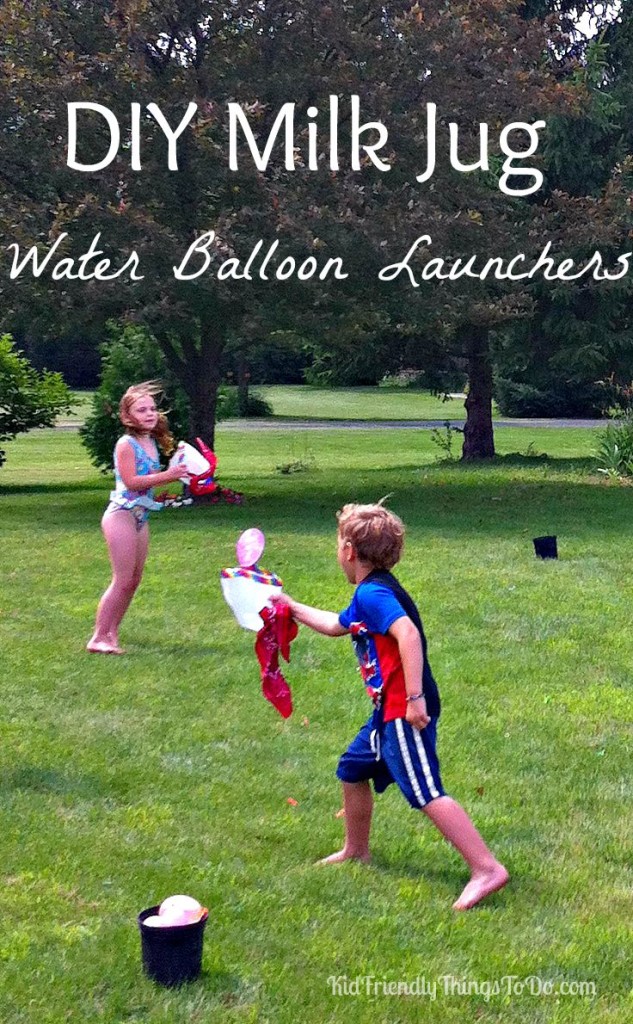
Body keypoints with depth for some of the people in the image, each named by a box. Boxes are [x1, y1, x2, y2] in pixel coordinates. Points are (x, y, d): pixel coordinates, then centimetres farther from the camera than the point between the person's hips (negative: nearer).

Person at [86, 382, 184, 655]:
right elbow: (131, 481, -20)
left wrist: (175, 473, 2)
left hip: (140, 517, 9)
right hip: (122, 514, -9)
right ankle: (98, 638, -5)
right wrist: (166, 476, -22)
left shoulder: (152, 442, 12)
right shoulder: (126, 444, -13)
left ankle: (110, 632, 20)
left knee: (133, 581, 11)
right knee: (123, 580, -10)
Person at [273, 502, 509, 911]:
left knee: (427, 793, -15)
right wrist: (292, 607, 45)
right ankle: (356, 850, 42)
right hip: (390, 711, 11)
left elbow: (409, 635, -29)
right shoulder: (369, 593, 18)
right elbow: (337, 625, 37)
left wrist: (415, 696, -32)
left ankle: (487, 868, -18)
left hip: (405, 712, -11)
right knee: (353, 769, 24)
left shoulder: (373, 592, -15)